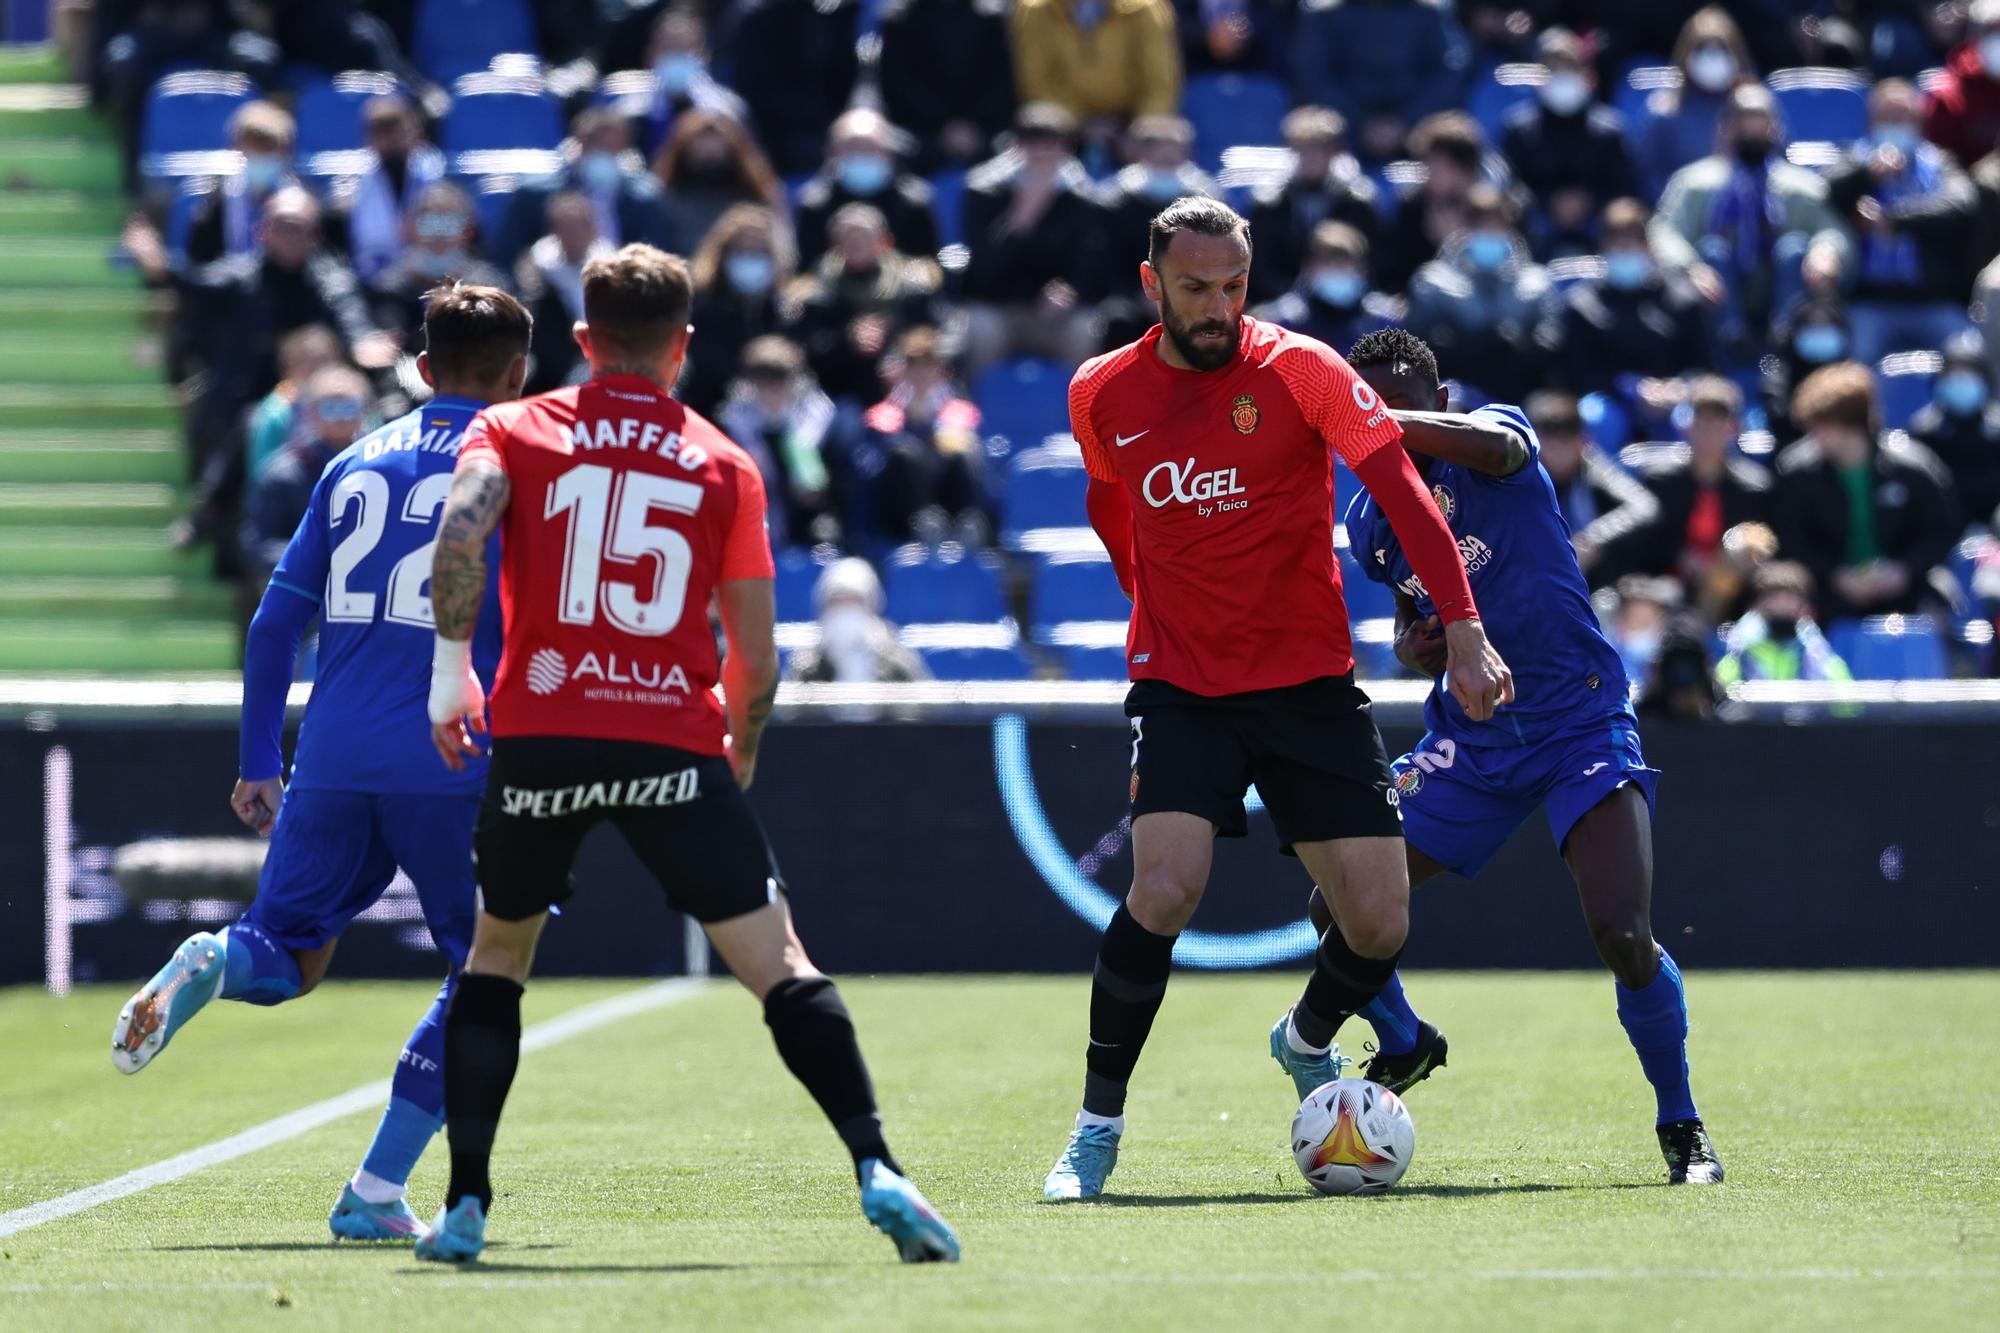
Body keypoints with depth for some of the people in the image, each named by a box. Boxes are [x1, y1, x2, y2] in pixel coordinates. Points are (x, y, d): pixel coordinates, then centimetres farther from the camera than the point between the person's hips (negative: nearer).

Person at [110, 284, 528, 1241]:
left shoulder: (354, 464, 15)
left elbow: (278, 619, 14)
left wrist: (259, 763, 19)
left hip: (333, 759, 4)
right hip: (450, 765, -4)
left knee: (287, 957, 15)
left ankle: (209, 964, -22)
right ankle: (376, 1192, -1)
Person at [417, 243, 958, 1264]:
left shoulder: (512, 431, 10)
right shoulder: (724, 465, 11)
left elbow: (459, 534, -12)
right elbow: (756, 660, 9)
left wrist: (451, 667, -3)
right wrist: (738, 760, 25)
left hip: (538, 736, 1)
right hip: (673, 741, -1)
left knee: (494, 958, 21)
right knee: (778, 965, -2)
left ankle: (464, 1207, 15)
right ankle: (876, 1170, -18)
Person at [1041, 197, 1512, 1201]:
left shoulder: (1299, 369, -9)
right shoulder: (1103, 394, 0)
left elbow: (1403, 493, -15)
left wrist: (1463, 628, -26)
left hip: (1309, 686, 0)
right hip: (1180, 691, 0)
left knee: (1380, 925, -4)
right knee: (1163, 890, -23)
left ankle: (1307, 1042, 31)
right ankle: (1097, 1127, -9)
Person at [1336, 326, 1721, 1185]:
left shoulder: (1496, 434, -9)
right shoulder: (1370, 519, 8)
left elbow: (1491, 444, -35)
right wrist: (1412, 644, -1)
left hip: (1580, 723, -6)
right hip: (1470, 737, 6)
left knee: (1623, 937, -22)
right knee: (1337, 906, 0)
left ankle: (1680, 1125, -1)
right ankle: (1404, 1044, 30)